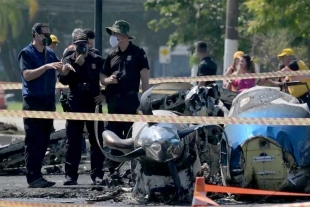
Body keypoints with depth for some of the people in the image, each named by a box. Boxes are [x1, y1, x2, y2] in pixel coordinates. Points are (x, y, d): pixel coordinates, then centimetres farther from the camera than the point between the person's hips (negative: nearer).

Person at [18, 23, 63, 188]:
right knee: (33, 141, -8)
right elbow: (27, 75, -16)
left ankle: (37, 175, 12)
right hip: (33, 101, -6)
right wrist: (46, 67, -24)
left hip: (48, 101, 7)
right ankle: (33, 178, -9)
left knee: (44, 141, 7)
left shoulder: (50, 53, 14)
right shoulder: (27, 53, -5)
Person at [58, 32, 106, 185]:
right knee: (73, 141, 0)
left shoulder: (97, 60, 4)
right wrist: (77, 65, -17)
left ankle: (97, 174, 5)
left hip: (94, 104, 0)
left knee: (97, 141, 2)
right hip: (75, 105, 0)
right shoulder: (68, 61, 4)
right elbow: (64, 80, -11)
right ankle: (71, 174, 3)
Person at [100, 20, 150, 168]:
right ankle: (112, 166, 13)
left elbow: (144, 77, -4)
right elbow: (102, 77, 19)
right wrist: (108, 80, -5)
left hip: (130, 100, -6)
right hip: (113, 100, 6)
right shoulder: (112, 55, 15)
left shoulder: (138, 53, 0)